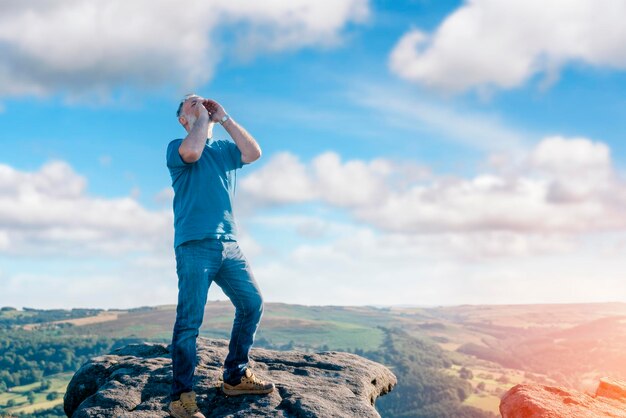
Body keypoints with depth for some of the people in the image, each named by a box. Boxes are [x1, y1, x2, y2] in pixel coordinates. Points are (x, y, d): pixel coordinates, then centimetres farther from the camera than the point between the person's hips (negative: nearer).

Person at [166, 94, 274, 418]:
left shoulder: (224, 148, 20)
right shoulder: (176, 147, 4)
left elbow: (253, 153, 1)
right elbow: (191, 152, -20)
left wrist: (223, 118, 3)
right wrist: (202, 118, -5)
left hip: (228, 244, 6)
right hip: (195, 245, -6)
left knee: (252, 303, 6)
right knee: (190, 320, -8)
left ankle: (235, 377, 19)